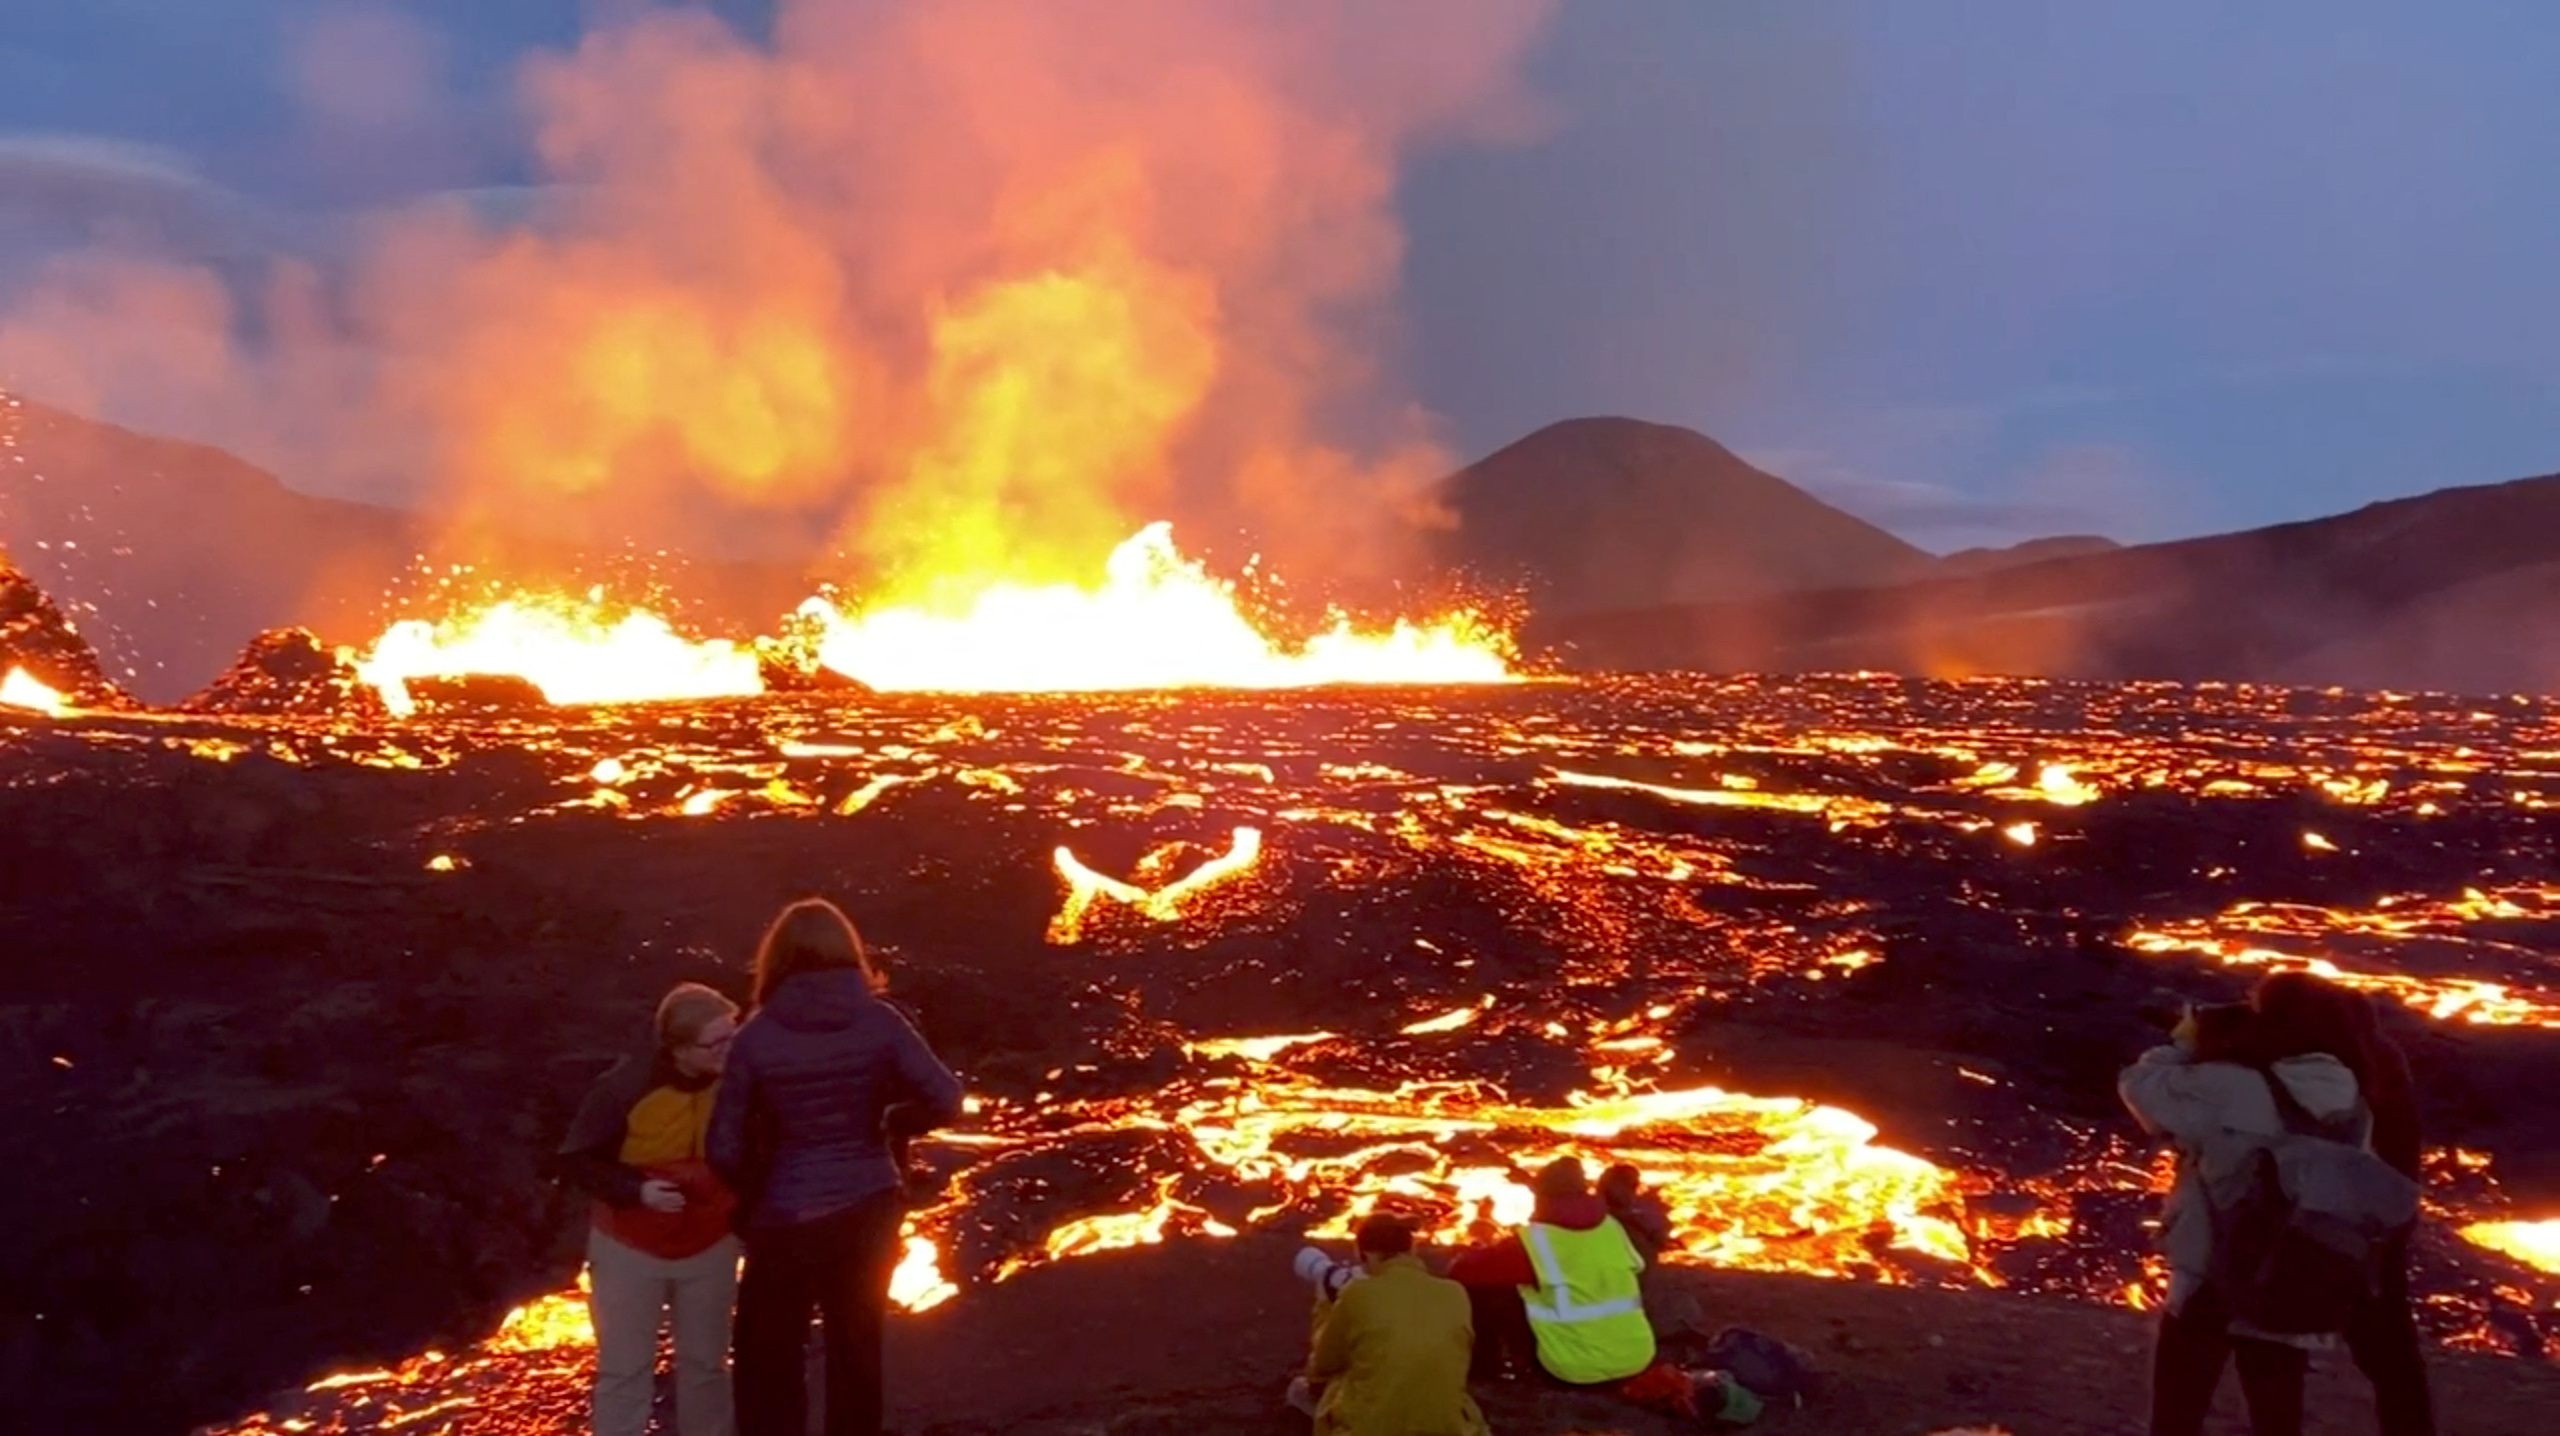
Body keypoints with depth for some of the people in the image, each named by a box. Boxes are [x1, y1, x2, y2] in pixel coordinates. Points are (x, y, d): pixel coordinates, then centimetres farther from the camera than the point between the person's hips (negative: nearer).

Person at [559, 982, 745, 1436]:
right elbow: (577, 1157, -14)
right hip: (630, 1248, -2)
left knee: (706, 1364, 17)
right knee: (625, 1369, 7)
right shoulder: (627, 1085, -25)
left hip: (709, 1246, 2)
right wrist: (636, 1189, -27)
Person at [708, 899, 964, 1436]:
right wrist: (886, 1125, 5)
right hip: (867, 1213, 2)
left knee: (768, 1362, 14)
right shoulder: (878, 1021, -9)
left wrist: (749, 1197, 11)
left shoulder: (756, 1036, -11)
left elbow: (724, 1148, -8)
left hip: (786, 1221, -2)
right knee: (857, 1352, 19)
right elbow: (946, 1100, -13)